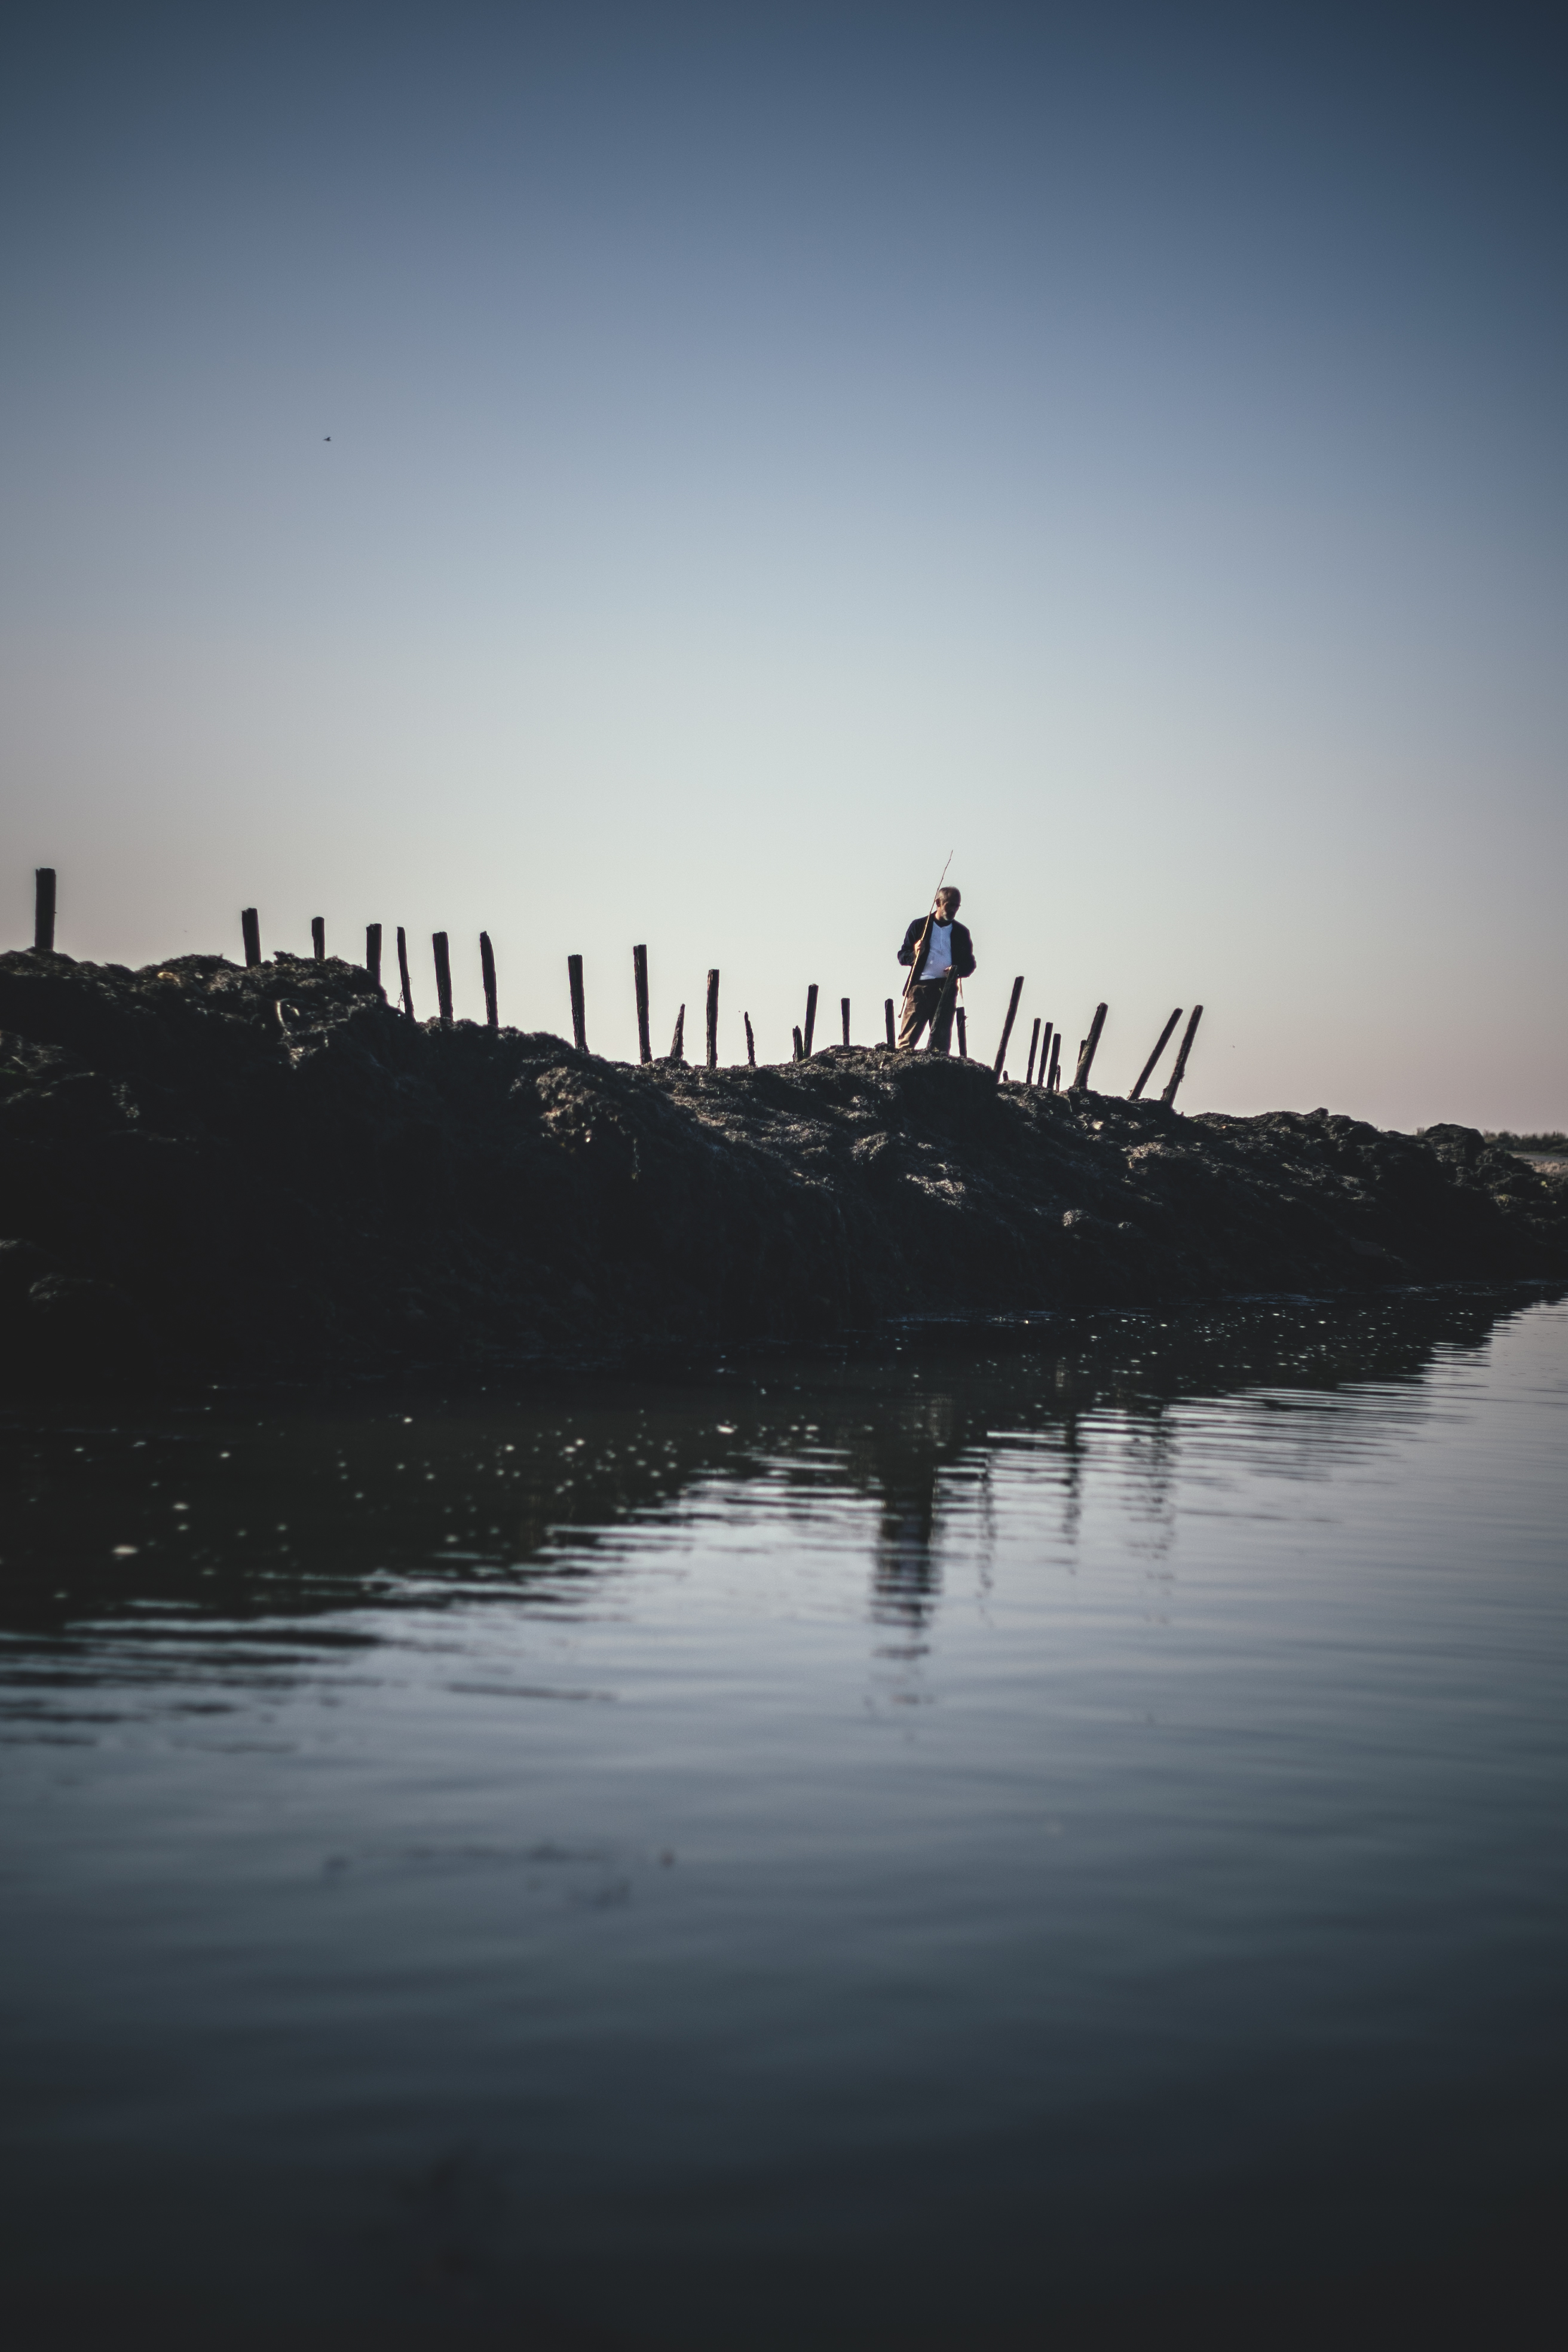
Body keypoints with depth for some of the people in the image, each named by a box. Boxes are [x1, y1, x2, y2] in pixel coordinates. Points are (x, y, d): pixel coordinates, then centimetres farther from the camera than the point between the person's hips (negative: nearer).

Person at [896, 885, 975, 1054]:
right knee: (909, 1035, -10)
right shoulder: (919, 926, 9)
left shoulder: (961, 932, 15)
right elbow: (902, 956, 10)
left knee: (942, 1036, 0)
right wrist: (914, 953, -14)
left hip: (947, 988, 2)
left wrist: (958, 971, -6)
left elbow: (970, 963, 17)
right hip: (920, 985, -2)